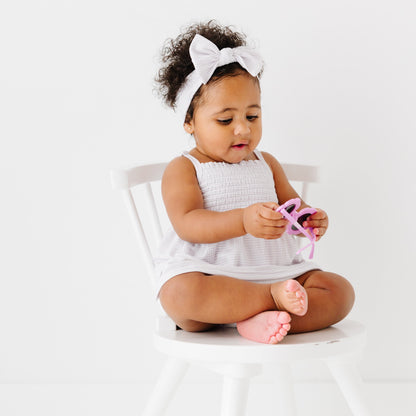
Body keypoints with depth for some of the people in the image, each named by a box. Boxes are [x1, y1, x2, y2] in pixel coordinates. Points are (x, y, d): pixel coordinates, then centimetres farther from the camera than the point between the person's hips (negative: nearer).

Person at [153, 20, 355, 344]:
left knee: (340, 291, -15)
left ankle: (264, 321, -33)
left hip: (273, 269, 5)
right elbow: (186, 224, -14)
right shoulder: (183, 169, 2)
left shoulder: (267, 164, 20)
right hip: (207, 274, -5)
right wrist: (242, 221, -31)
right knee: (180, 294, -39)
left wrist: (311, 219, -10)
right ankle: (274, 296, -29)